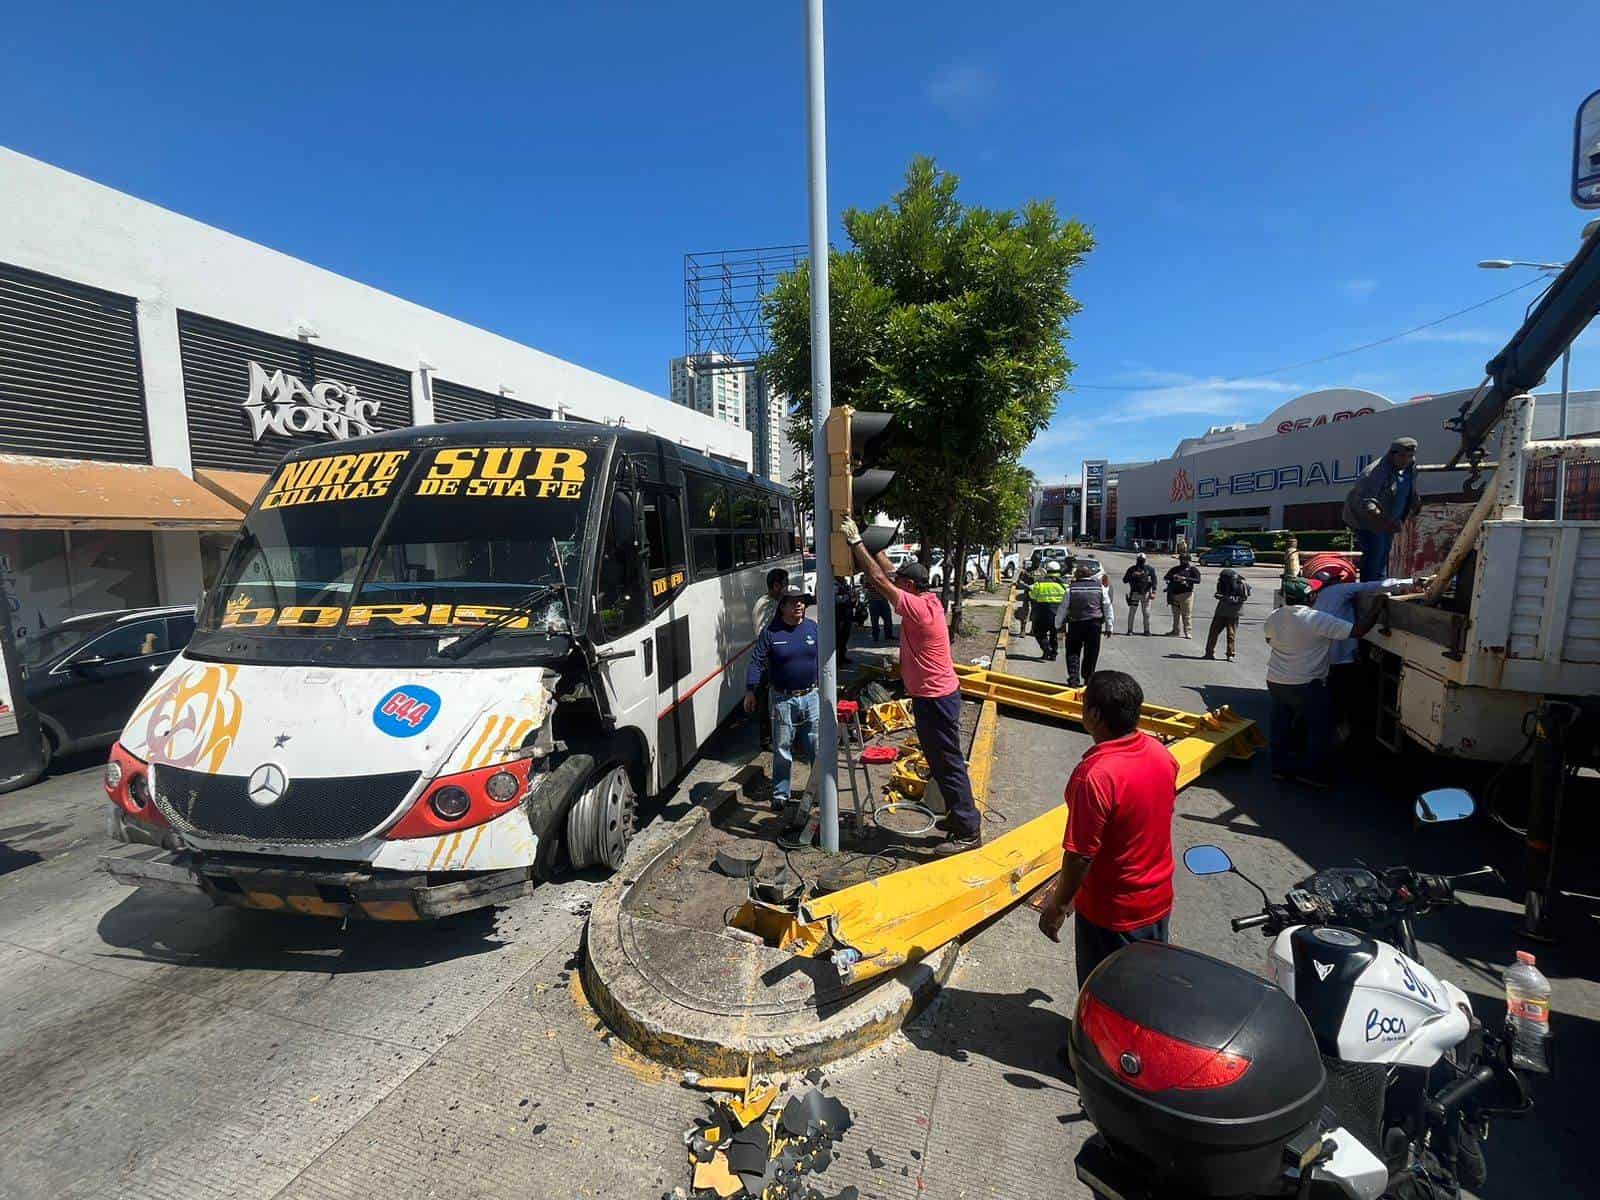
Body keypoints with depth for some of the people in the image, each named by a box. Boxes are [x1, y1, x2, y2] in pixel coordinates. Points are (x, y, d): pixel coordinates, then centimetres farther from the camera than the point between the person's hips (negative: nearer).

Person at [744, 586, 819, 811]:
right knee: (782, 751, 8)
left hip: (811, 697, 2)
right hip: (783, 700, -2)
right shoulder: (770, 632, -6)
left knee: (817, 748, 10)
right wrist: (750, 691, -13)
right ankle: (780, 793, 23)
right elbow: (756, 662, -7)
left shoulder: (813, 628, 2)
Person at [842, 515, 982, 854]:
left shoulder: (917, 607, -22)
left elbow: (879, 579, -23)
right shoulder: (926, 599, 5)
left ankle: (968, 832, 10)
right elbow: (888, 571, 12)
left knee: (948, 765, -1)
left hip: (935, 698, -10)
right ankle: (960, 816, 34)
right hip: (933, 695, 10)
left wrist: (855, 540, -18)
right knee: (941, 762, 20)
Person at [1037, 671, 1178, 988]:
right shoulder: (1161, 753, -9)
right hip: (1158, 900, 7)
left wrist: (1058, 905, -11)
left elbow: (1080, 855, -27)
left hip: (1112, 913, -7)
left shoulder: (1095, 775, -34)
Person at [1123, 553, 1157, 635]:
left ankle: (1147, 630, 10)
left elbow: (1154, 580, 2)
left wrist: (1153, 592, -8)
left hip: (1146, 593, 0)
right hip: (1134, 593, 0)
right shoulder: (1132, 569, 6)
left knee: (1147, 613, 1)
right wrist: (1132, 575, -14)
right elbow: (1124, 580, 3)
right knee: (1132, 612, -2)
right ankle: (1130, 630, 4)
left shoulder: (1150, 569, 5)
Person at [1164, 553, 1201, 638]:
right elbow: (1166, 577, 16)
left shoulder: (1193, 569, 3)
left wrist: (1185, 578, -20)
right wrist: (1172, 577, -6)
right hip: (1174, 594, 5)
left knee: (1187, 615, -6)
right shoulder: (1175, 569, 16)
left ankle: (1188, 632, -2)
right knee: (1176, 614, 12)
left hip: (1186, 594, -5)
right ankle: (1175, 631, 20)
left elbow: (1198, 580, -9)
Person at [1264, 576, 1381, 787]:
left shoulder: (1274, 618, 0)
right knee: (1319, 727, 10)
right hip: (1305, 685, -6)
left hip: (1275, 681, 6)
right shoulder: (1318, 620, -19)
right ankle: (1311, 772, 14)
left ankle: (1280, 767, 22)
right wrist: (1377, 606, -8)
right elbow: (1357, 631, -18)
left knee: (1280, 725, 15)